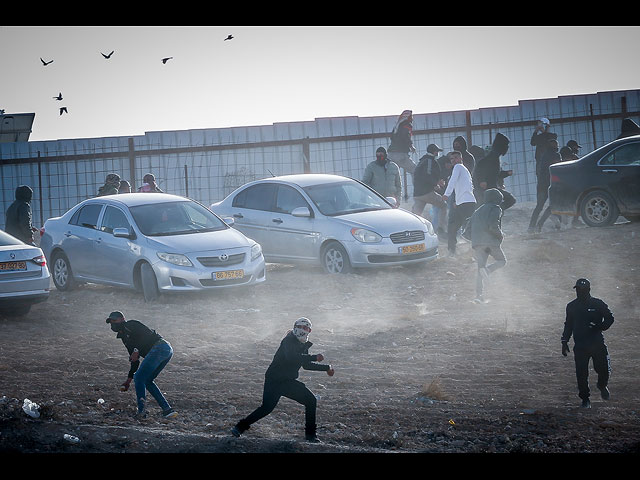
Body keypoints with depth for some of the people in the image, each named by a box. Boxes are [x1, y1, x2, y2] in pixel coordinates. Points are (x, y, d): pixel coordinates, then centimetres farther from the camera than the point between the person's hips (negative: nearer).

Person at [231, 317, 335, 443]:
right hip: (274, 380, -8)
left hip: (289, 382, 8)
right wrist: (314, 357, -34)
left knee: (311, 401, -1)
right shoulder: (289, 341, -15)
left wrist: (326, 368, 26)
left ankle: (310, 434, 8)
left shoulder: (303, 345, 12)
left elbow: (306, 365, 26)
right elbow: (291, 357, -34)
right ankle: (240, 427, -8)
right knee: (267, 407, -21)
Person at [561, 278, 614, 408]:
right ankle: (585, 399, 10)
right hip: (580, 346, 2)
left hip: (597, 343, -2)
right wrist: (564, 342, 11)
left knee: (604, 369, -3)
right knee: (581, 373, -3)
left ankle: (602, 386, 31)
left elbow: (609, 318, 6)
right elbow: (568, 325, 18)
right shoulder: (572, 306, 10)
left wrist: (599, 327, -13)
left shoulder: (598, 304, 0)